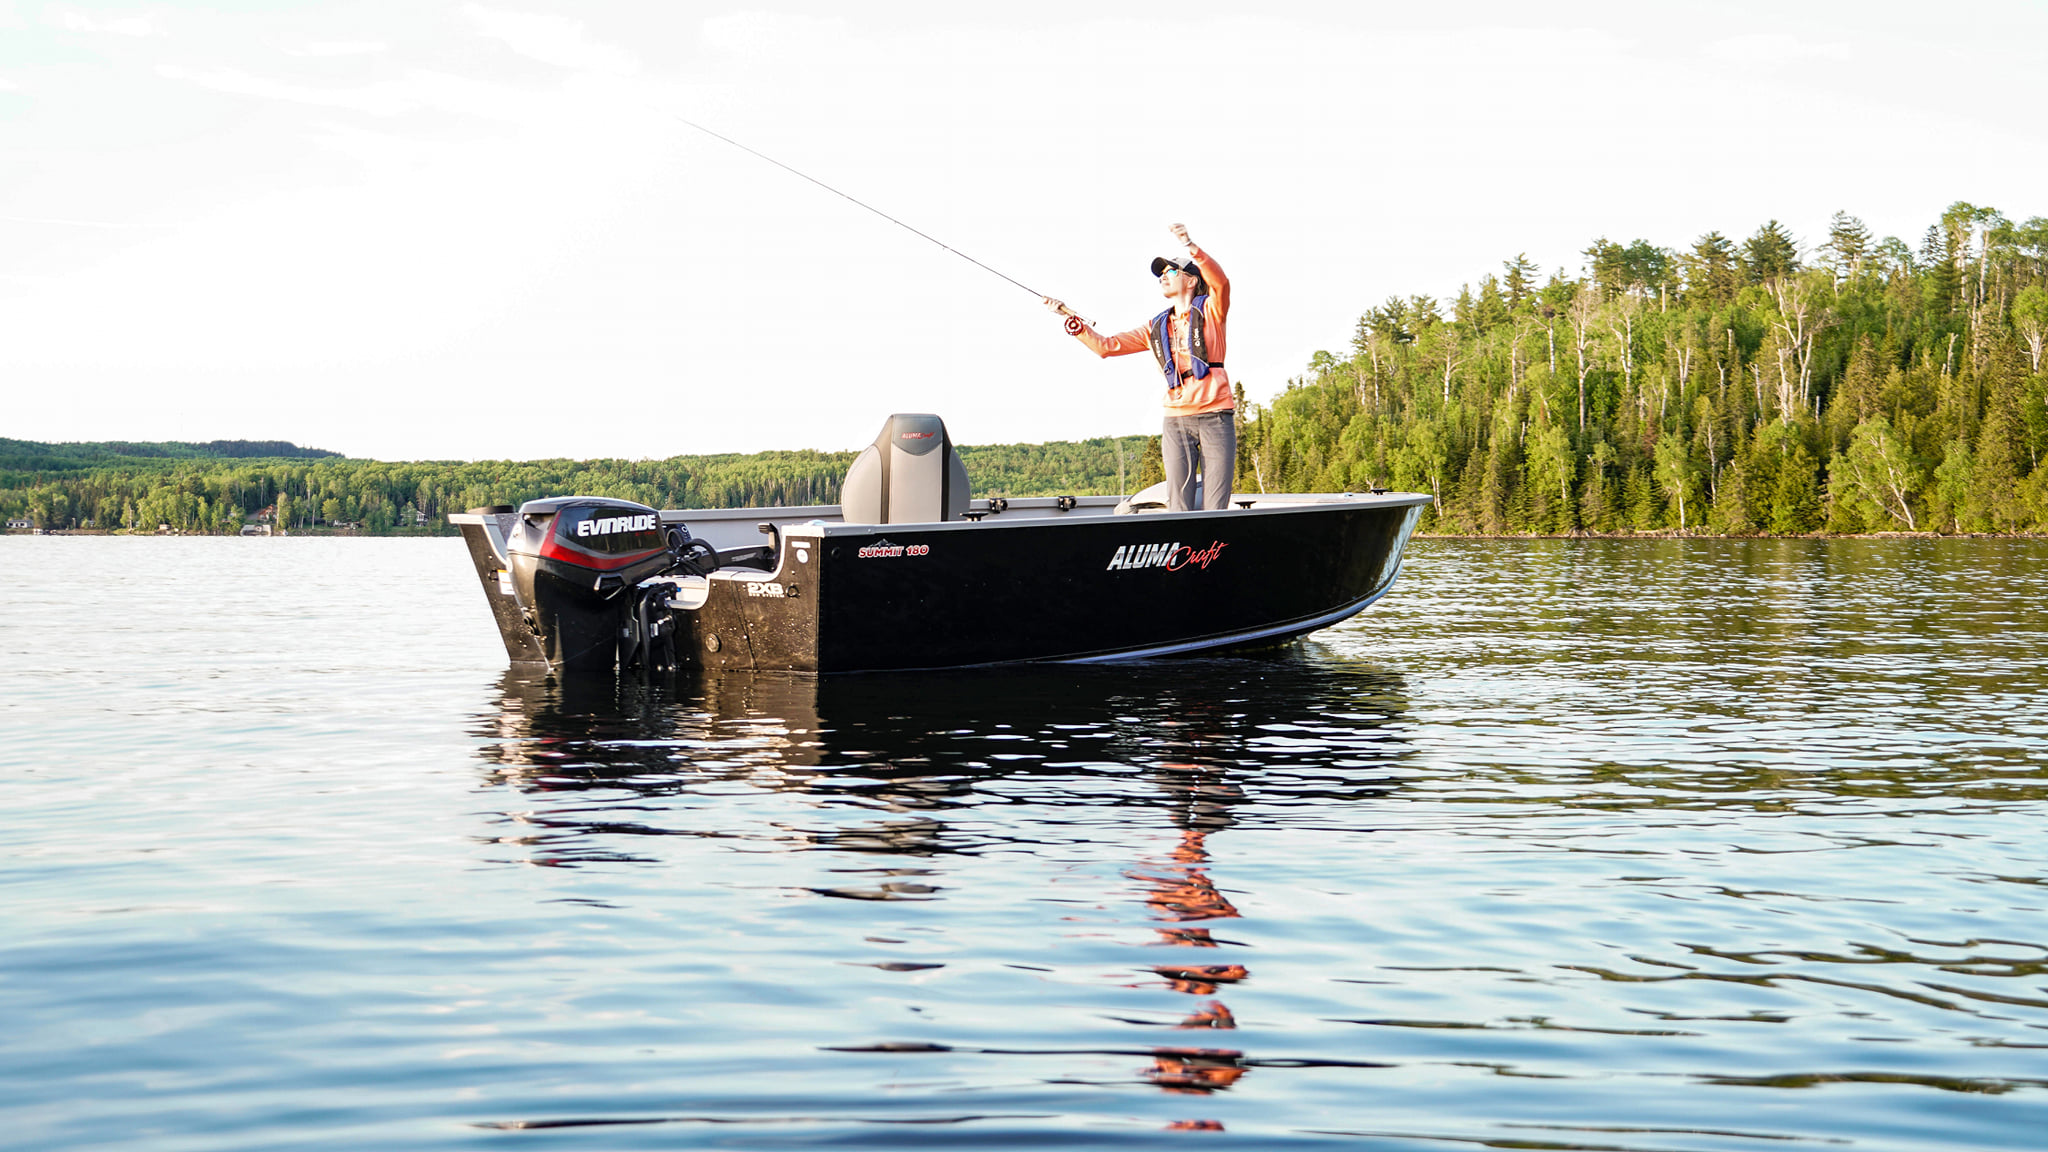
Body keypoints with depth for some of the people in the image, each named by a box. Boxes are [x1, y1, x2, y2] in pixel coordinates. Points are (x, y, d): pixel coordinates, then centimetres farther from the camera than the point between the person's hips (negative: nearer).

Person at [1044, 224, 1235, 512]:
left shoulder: (1210, 311, 6)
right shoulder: (1156, 329, 18)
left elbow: (1221, 282, -16)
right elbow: (1106, 346, 16)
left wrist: (1190, 246, -31)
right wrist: (1072, 319, 5)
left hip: (1216, 417, -3)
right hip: (1176, 421, 4)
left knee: (1215, 510, -6)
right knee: (1178, 508, -5)